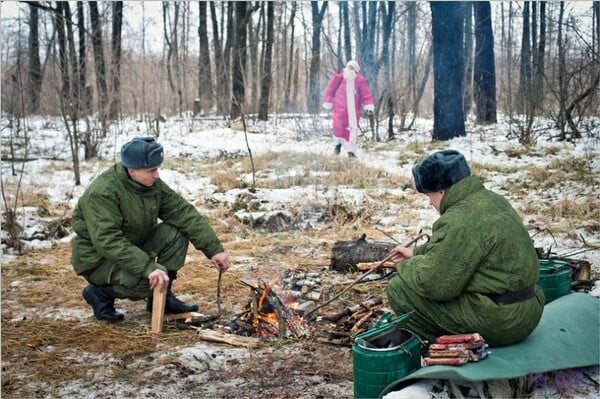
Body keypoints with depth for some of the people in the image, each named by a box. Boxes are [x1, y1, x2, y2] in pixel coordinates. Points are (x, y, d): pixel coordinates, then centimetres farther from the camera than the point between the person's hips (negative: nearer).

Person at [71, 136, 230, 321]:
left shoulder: (153, 185, -6)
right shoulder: (102, 193, -28)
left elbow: (184, 213, -7)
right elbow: (108, 242, -36)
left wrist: (214, 249, -14)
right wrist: (148, 267, -43)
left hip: (135, 248, 7)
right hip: (98, 259, -7)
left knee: (176, 233, -12)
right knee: (146, 281, -32)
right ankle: (100, 292, -3)